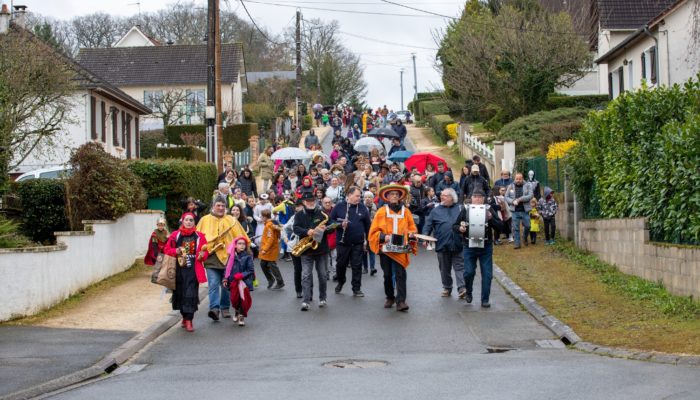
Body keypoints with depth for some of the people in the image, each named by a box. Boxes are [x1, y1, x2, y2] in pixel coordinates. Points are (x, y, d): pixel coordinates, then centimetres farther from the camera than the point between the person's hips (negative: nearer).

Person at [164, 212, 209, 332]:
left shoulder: (199, 236, 3)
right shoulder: (175, 235, 3)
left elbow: (205, 252, 8)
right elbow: (167, 249, 7)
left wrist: (202, 255, -14)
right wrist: (176, 251, -12)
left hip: (193, 270, -2)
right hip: (179, 269, 2)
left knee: (191, 294, -9)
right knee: (180, 294, 9)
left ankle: (189, 321, -7)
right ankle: (184, 317, 29)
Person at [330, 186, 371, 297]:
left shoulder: (362, 208, 3)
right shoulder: (339, 206, -2)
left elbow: (367, 225, 9)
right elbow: (331, 220, 2)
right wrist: (340, 225, -15)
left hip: (358, 243, 1)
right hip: (342, 242, -1)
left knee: (357, 266, 1)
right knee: (341, 264, 11)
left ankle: (356, 289, 8)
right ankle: (340, 282, 36)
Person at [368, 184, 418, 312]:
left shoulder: (405, 211, 7)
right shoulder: (381, 211, 3)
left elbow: (412, 228, 13)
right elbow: (374, 231, 1)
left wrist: (411, 234, -8)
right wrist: (383, 237, -15)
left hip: (400, 249, 0)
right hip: (385, 248, 0)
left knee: (400, 274, -10)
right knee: (387, 275, 10)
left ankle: (400, 301, -13)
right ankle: (390, 298, 25)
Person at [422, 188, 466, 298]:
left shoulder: (460, 209, 6)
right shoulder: (436, 211, 8)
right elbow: (428, 225, 6)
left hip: (457, 244, -2)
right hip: (442, 244, 2)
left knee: (459, 266, -5)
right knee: (444, 268, 11)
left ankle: (462, 288, -9)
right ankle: (447, 288, 23)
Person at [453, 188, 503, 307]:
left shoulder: (489, 210, 1)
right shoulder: (465, 210, 2)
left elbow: (500, 226, -1)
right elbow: (454, 226, 6)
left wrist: (491, 219, -18)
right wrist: (459, 228, -16)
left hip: (486, 247, 0)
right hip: (469, 247, 0)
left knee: (487, 274, 1)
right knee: (469, 272, -1)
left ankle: (485, 299, 10)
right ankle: (468, 292, 27)